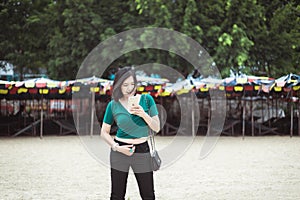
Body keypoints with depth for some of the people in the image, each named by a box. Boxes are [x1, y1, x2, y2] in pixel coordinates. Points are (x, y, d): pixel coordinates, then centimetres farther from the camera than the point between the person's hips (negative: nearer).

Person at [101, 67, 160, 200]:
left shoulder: (146, 99, 0)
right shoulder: (113, 105, -1)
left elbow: (156, 128, 0)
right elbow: (104, 132, 6)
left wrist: (144, 115, -17)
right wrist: (117, 147, -10)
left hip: (142, 151, 0)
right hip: (120, 151, 0)